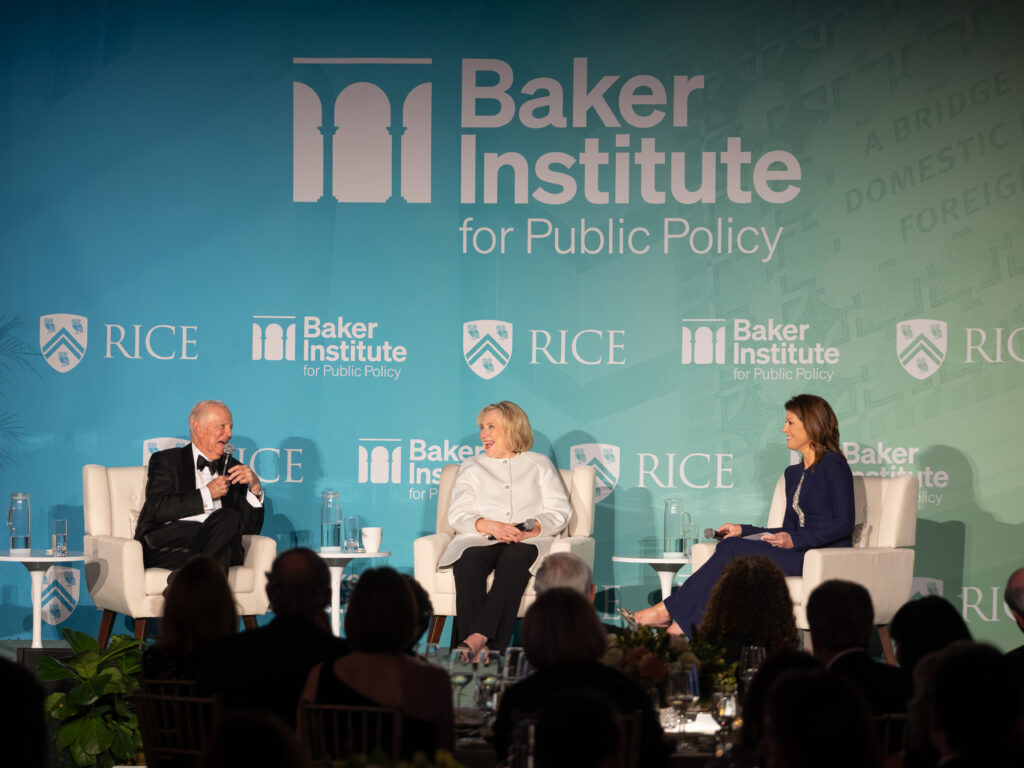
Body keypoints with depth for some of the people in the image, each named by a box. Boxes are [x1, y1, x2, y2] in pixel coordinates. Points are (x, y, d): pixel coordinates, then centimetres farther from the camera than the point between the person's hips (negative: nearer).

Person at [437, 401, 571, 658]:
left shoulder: (539, 464, 21)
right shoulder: (471, 467, 25)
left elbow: (559, 512, 9)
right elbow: (457, 515, 10)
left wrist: (531, 529, -13)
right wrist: (490, 526, -11)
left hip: (529, 542, -1)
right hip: (481, 540, 1)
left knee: (514, 558, -38)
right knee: (468, 561, -35)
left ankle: (478, 638, -50)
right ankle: (482, 649, -49)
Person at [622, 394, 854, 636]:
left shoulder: (833, 464, -6)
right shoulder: (793, 473, 21)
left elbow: (845, 525, -11)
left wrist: (794, 540, -19)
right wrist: (743, 531, 10)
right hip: (799, 554, 7)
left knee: (733, 549, -22)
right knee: (731, 545, -19)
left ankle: (668, 611, -18)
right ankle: (678, 628, -31)